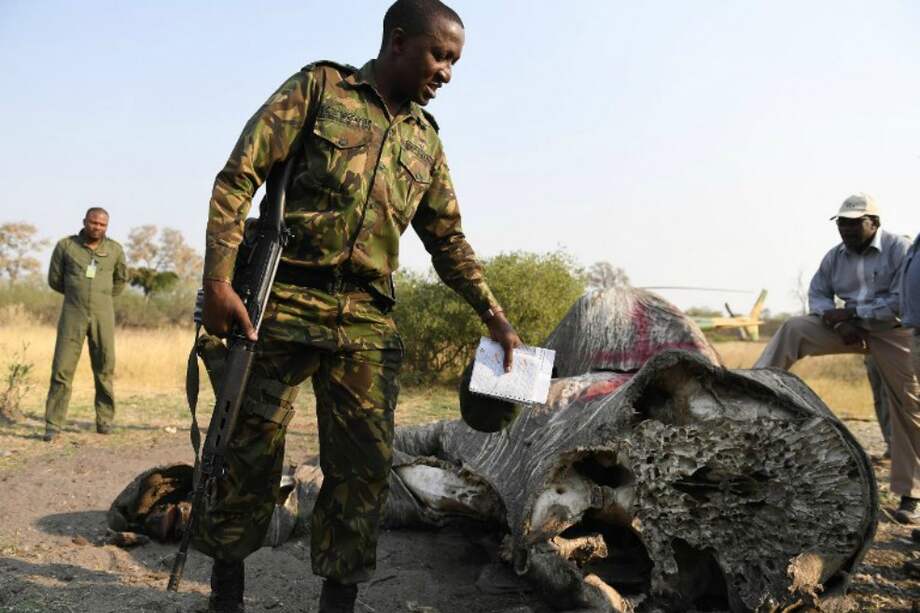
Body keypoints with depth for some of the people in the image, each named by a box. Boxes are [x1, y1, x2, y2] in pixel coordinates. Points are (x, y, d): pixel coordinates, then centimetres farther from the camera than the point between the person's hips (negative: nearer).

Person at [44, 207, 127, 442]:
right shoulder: (66, 246, 2)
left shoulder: (115, 250, 5)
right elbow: (54, 279, 11)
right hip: (73, 314, -1)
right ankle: (53, 424, 0)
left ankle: (104, 420, 14)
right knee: (62, 368, -5)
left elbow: (121, 279, 21)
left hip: (103, 315, 1)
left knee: (104, 369, 3)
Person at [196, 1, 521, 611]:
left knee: (364, 463, 1)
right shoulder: (318, 87, 2)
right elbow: (239, 176, -5)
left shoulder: (426, 139, 16)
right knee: (253, 448, 5)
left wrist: (494, 315, 11)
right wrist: (218, 280, -14)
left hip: (368, 318, 4)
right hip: (285, 302, -4)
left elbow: (448, 240, 20)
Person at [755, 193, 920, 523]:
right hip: (851, 327, 5)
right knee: (794, 329, -16)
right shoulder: (835, 256, 1)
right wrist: (840, 322, -16)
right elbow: (817, 294, 2)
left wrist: (851, 312, -22)